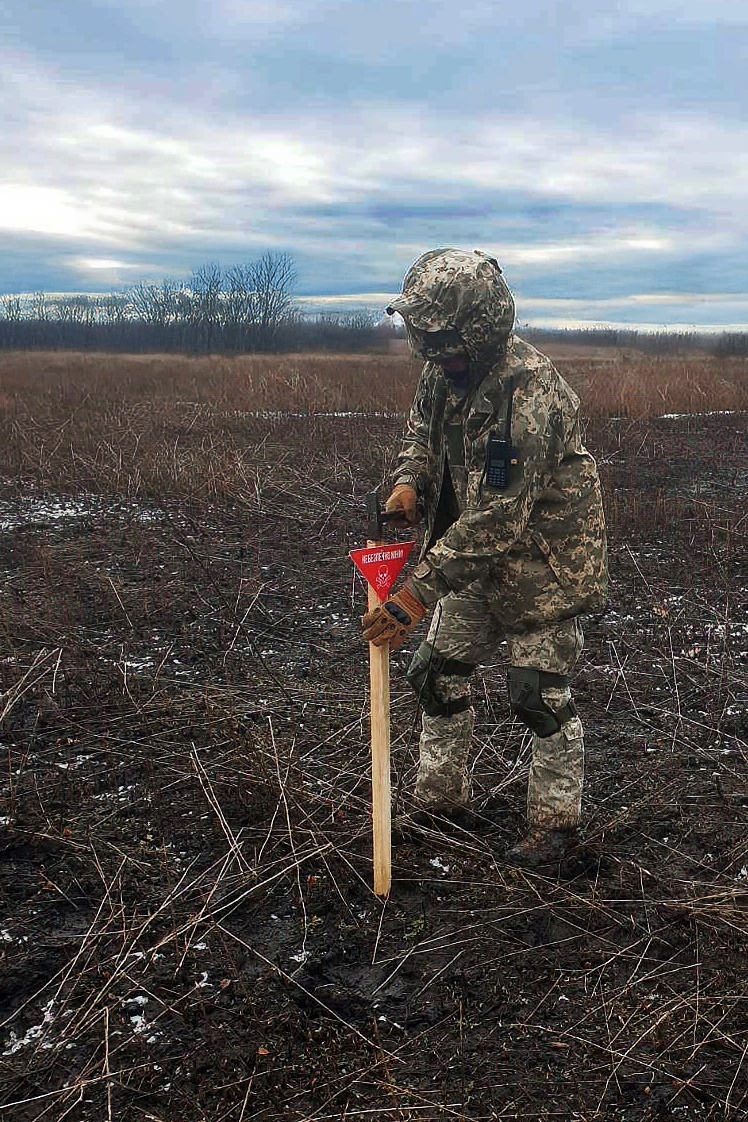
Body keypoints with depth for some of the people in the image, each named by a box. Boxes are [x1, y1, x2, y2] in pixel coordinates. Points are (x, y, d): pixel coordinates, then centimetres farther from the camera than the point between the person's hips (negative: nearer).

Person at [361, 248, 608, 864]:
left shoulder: (532, 394, -32)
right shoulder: (446, 369, -6)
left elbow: (498, 518, -35)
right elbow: (422, 429, 13)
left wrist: (417, 592, -36)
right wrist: (410, 480, -10)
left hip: (543, 563, -8)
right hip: (477, 560, 8)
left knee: (541, 695, 0)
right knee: (438, 674, 11)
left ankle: (556, 820, 22)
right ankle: (442, 801, 29)